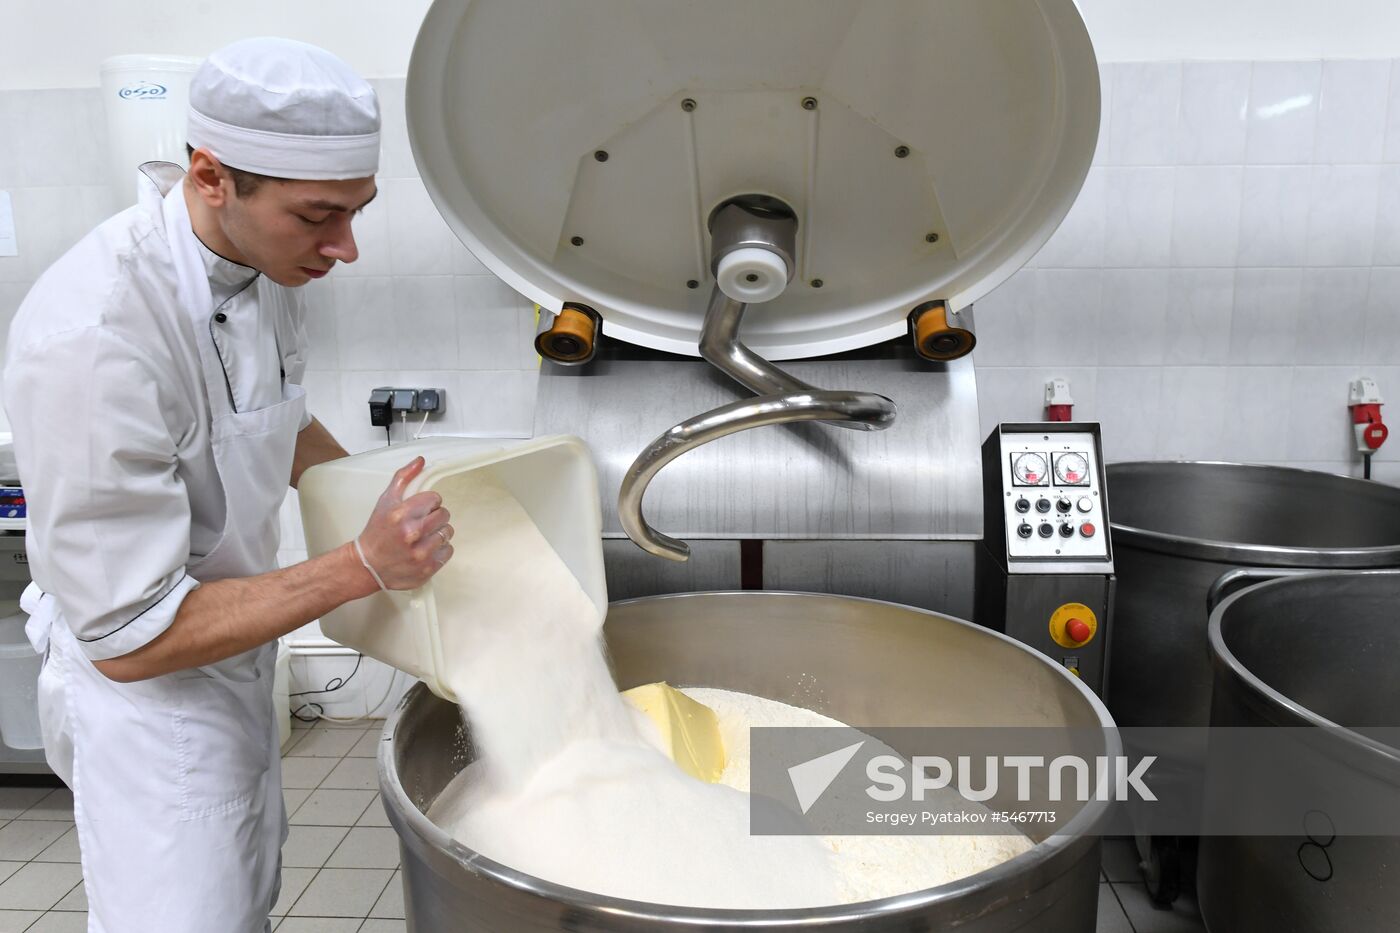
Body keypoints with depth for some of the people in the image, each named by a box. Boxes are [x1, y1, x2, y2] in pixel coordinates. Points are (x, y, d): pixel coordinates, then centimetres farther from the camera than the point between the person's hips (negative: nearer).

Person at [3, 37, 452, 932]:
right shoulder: (95, 338, -34)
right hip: (148, 695, -8)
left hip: (236, 660, 8)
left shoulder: (262, 260, -8)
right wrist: (362, 567, -31)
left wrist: (385, 499, -2)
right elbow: (132, 637, -28)